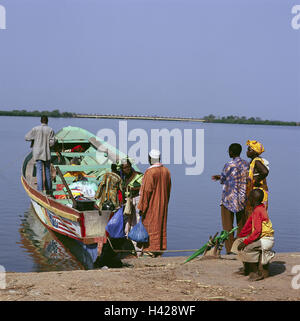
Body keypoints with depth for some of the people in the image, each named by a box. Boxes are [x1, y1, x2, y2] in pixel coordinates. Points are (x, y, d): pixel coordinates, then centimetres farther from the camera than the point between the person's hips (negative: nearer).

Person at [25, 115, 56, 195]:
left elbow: (27, 137, 1)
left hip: (38, 153, -1)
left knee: (39, 171, -2)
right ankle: (48, 189, 18)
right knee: (47, 171, 12)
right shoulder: (50, 130, -4)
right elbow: (52, 142, -8)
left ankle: (40, 190, -10)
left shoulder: (35, 129, -5)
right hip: (47, 154, 1)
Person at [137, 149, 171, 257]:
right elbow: (168, 189, 10)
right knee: (161, 224, 13)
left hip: (152, 204, -7)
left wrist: (141, 207, -13)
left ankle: (151, 249, 3)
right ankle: (160, 248, 19)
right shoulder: (166, 171, 2)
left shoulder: (150, 172, -20)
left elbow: (146, 191, -19)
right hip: (163, 203, 7)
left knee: (150, 224, 1)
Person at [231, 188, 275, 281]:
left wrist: (245, 242, -24)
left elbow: (257, 231, -27)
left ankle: (257, 272, -13)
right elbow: (249, 224, 16)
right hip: (261, 238, 10)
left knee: (245, 248, -26)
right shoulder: (258, 208, 9)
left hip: (266, 240, -10)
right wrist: (240, 236, 17)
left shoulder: (258, 211, -21)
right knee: (239, 242, 13)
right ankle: (246, 268, 22)